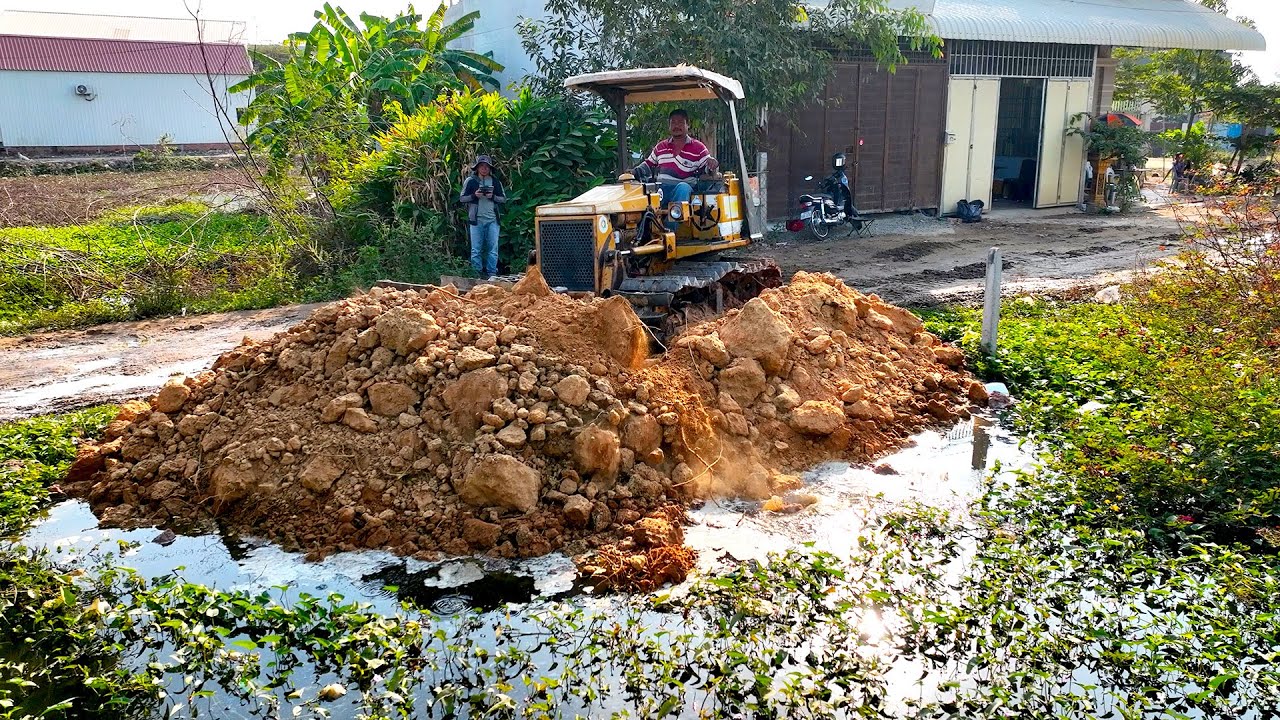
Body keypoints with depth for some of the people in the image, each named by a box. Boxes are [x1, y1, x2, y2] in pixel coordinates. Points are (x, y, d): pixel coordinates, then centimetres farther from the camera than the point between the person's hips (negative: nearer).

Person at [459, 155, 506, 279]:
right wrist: (474, 195, -12)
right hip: (476, 220, -1)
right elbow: (462, 198, 4)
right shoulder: (470, 181, 4)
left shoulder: (496, 182, 9)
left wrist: (493, 197, -10)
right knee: (476, 249, 1)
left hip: (492, 220, 1)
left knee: (493, 248, 1)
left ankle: (492, 274, 6)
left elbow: (504, 199, 8)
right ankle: (478, 273, 8)